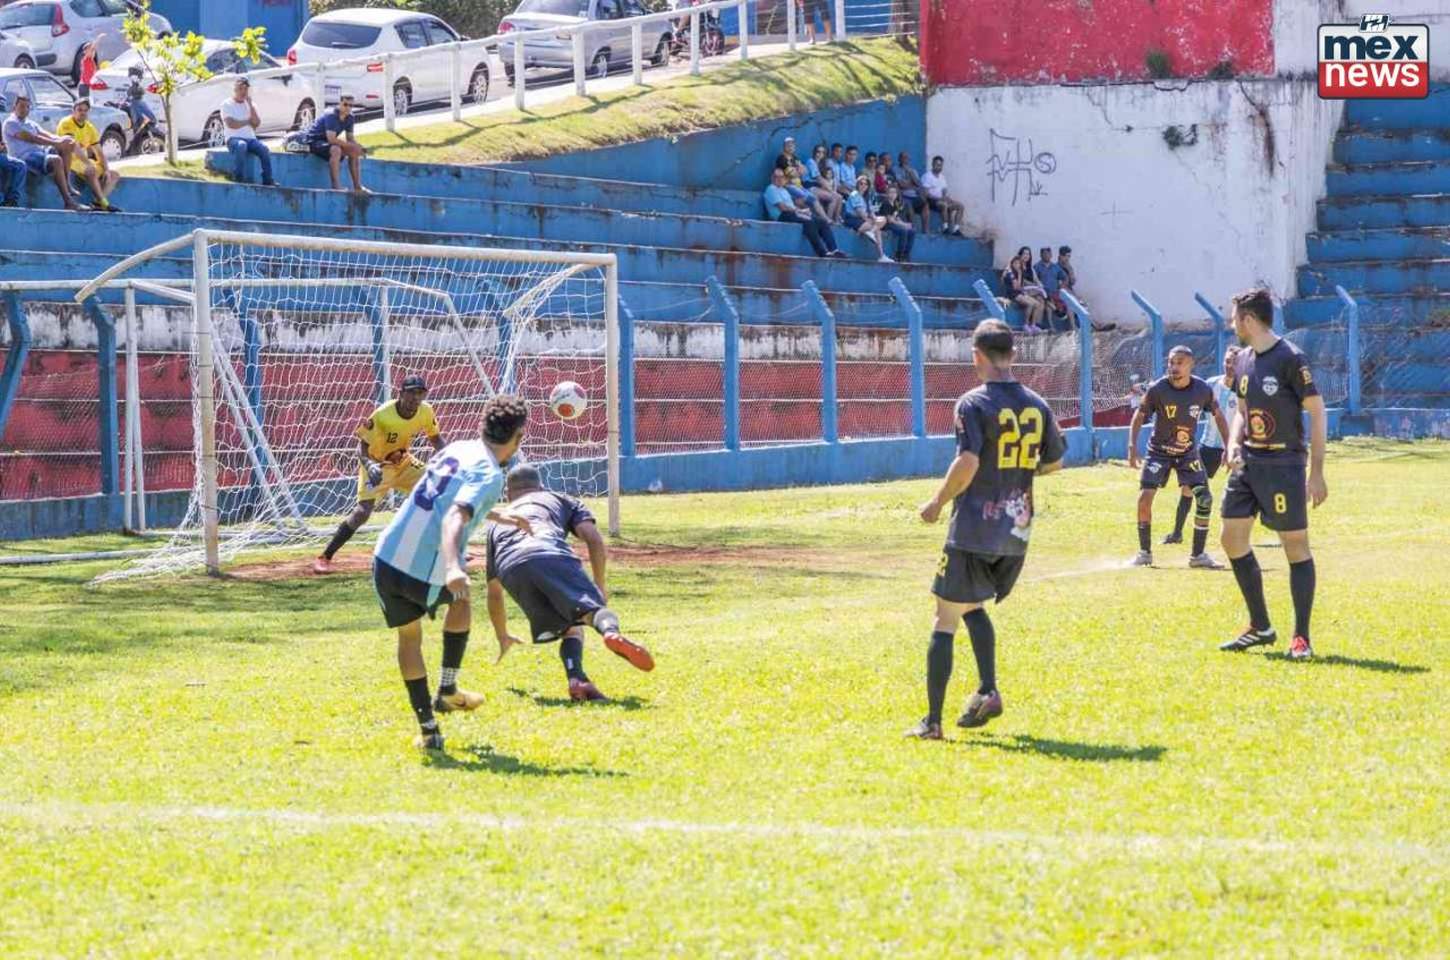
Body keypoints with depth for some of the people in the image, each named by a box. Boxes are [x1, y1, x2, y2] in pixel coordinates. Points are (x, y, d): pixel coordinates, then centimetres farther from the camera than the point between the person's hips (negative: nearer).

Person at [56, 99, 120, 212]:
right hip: (69, 160, -9)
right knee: (91, 171, -36)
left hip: (84, 160, 9)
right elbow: (74, 147, -25)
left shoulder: (90, 128, 10)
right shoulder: (66, 124, -11)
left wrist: (106, 169, -4)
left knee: (115, 175, 0)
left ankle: (98, 202, -21)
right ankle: (103, 203, -34)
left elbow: (99, 152, 10)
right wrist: (88, 163, -34)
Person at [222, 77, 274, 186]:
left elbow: (257, 123, 1)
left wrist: (250, 105, -3)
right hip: (234, 138, -4)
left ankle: (267, 180, -24)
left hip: (251, 138, 4)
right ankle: (239, 179, -37)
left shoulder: (250, 104, 17)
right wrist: (248, 121, 0)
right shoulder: (227, 105, 3)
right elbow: (231, 124, -11)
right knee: (241, 145, -39)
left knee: (263, 148, -26)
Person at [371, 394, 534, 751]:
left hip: (386, 559, 5)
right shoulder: (491, 475, -10)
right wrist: (453, 566, -41)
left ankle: (428, 729, 19)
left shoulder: (456, 449, 12)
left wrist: (498, 517, 46)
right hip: (425, 575, -5)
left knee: (409, 636, 23)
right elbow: (454, 517, -28)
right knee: (460, 599, 29)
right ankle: (447, 691, 32)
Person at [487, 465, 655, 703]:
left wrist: (502, 636, 63)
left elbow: (494, 593, 49)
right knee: (592, 607, -16)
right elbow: (595, 540, 19)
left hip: (511, 568, 2)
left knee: (570, 628, 14)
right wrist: (600, 587, 30)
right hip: (552, 555, -2)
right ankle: (611, 632, -53)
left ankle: (577, 680, -16)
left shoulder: (496, 521, 44)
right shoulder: (558, 500, 37)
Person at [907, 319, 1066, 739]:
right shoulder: (1036, 405, 5)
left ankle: (932, 720, 0)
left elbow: (968, 462, -22)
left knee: (945, 620, 1)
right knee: (973, 607, 25)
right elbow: (1055, 460, 15)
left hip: (974, 531, -6)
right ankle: (988, 691, 8)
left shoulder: (973, 403, -12)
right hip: (1017, 532, 6)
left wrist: (937, 503, -8)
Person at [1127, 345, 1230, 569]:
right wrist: (1132, 447, -18)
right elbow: (1139, 416, -9)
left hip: (1188, 452, 2)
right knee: (1145, 496, -15)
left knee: (1204, 499, -8)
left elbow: (1218, 415, 3)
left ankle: (1198, 555, 4)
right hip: (1159, 451, -2)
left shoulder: (1203, 390, -14)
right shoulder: (1158, 389, -19)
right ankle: (1144, 553, 1)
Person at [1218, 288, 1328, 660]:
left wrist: (1316, 472, -15)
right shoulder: (1243, 360, 9)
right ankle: (1260, 627, 19)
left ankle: (1302, 638, 2)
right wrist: (1233, 445, 1)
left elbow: (1317, 412, -12)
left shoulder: (1289, 359, -13)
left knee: (1295, 545, -3)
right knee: (1233, 538, 7)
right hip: (1247, 463, 8)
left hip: (1283, 465, -8)